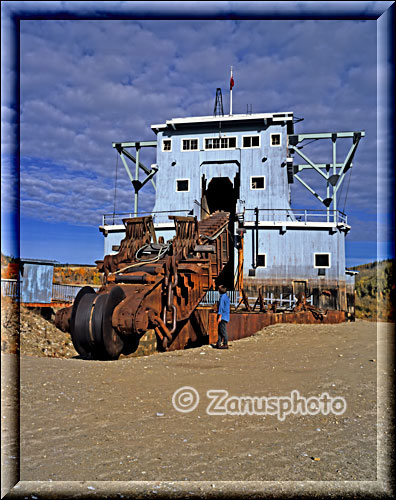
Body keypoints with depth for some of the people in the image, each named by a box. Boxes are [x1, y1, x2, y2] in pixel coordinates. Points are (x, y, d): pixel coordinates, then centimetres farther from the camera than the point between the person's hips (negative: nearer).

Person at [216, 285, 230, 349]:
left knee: (223, 331, -4)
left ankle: (225, 344, 0)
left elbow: (221, 307, -18)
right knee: (220, 330, 12)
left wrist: (219, 317, -19)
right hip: (225, 316, 9)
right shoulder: (226, 296, 15)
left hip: (222, 317, -9)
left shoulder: (222, 297, -14)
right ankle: (219, 343, 14)